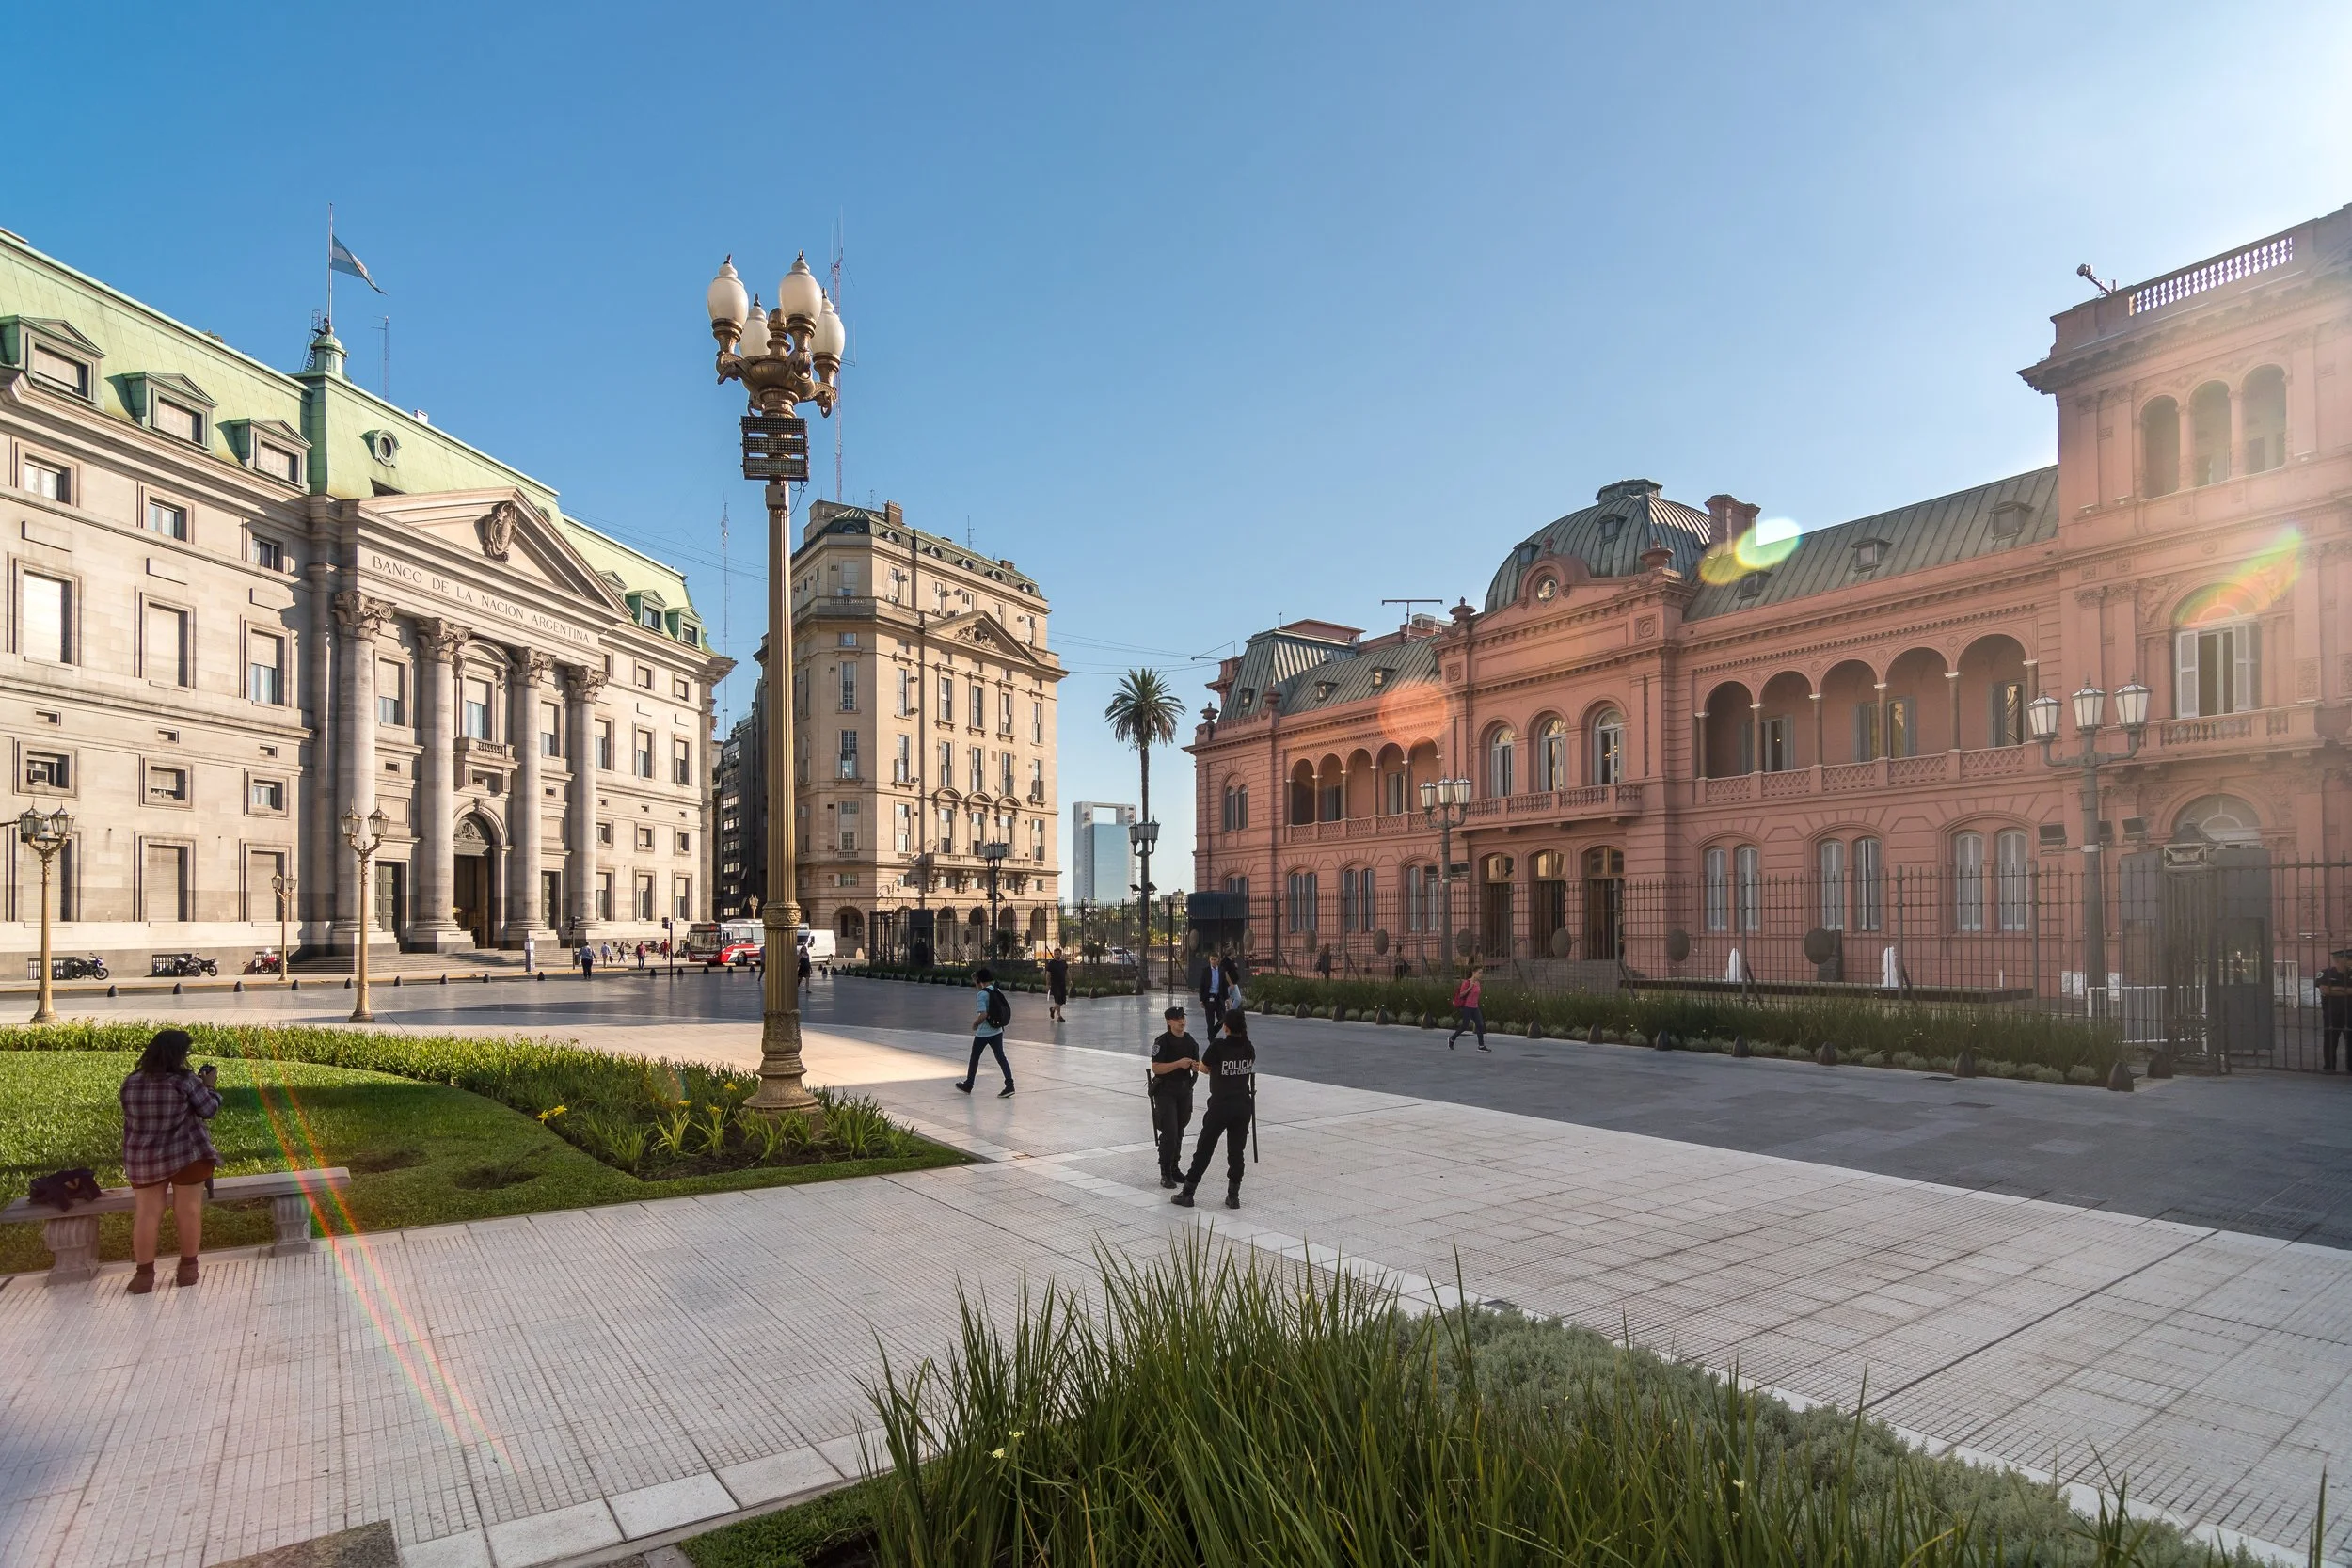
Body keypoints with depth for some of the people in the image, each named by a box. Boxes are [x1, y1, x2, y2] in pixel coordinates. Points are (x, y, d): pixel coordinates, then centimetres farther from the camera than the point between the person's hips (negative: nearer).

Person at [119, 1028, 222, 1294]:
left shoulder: (131, 1083, 2)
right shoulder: (185, 1081, -13)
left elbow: (132, 1118, 16)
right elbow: (208, 1110, -7)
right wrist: (209, 1085, 8)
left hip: (143, 1159, 4)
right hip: (186, 1155, -4)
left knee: (147, 1213, 9)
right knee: (188, 1210, 7)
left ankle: (144, 1274, 12)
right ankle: (187, 1269, 15)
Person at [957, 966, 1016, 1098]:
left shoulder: (982, 994, -16)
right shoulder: (997, 992, 5)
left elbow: (983, 1015, -23)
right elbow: (1005, 1011, 10)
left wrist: (975, 1024, -5)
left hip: (983, 1033, -6)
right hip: (997, 1031, 6)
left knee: (974, 1058, 12)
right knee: (1000, 1057, 4)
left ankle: (968, 1085, 25)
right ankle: (1009, 1085, -6)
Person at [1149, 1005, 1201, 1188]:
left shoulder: (1189, 1040, 7)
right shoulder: (1162, 1041, -13)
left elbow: (1196, 1062, 17)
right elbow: (1156, 1068, -19)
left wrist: (1196, 1066, -6)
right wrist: (1178, 1064, -27)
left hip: (1185, 1090, 6)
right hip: (1165, 1091, -6)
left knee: (1179, 1132, 13)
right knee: (1169, 1132, -10)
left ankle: (1175, 1168, 25)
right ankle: (1165, 1174, -2)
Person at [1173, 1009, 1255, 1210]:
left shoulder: (1218, 1047, -14)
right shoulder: (1250, 1049, 1)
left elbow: (1204, 1068, -1)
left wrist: (1198, 1066, 26)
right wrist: (1203, 1068, 19)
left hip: (1220, 1106, -4)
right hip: (1243, 1106, 4)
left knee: (1204, 1150, 7)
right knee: (1236, 1152, 12)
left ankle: (1187, 1194, 14)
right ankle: (1233, 1196, 15)